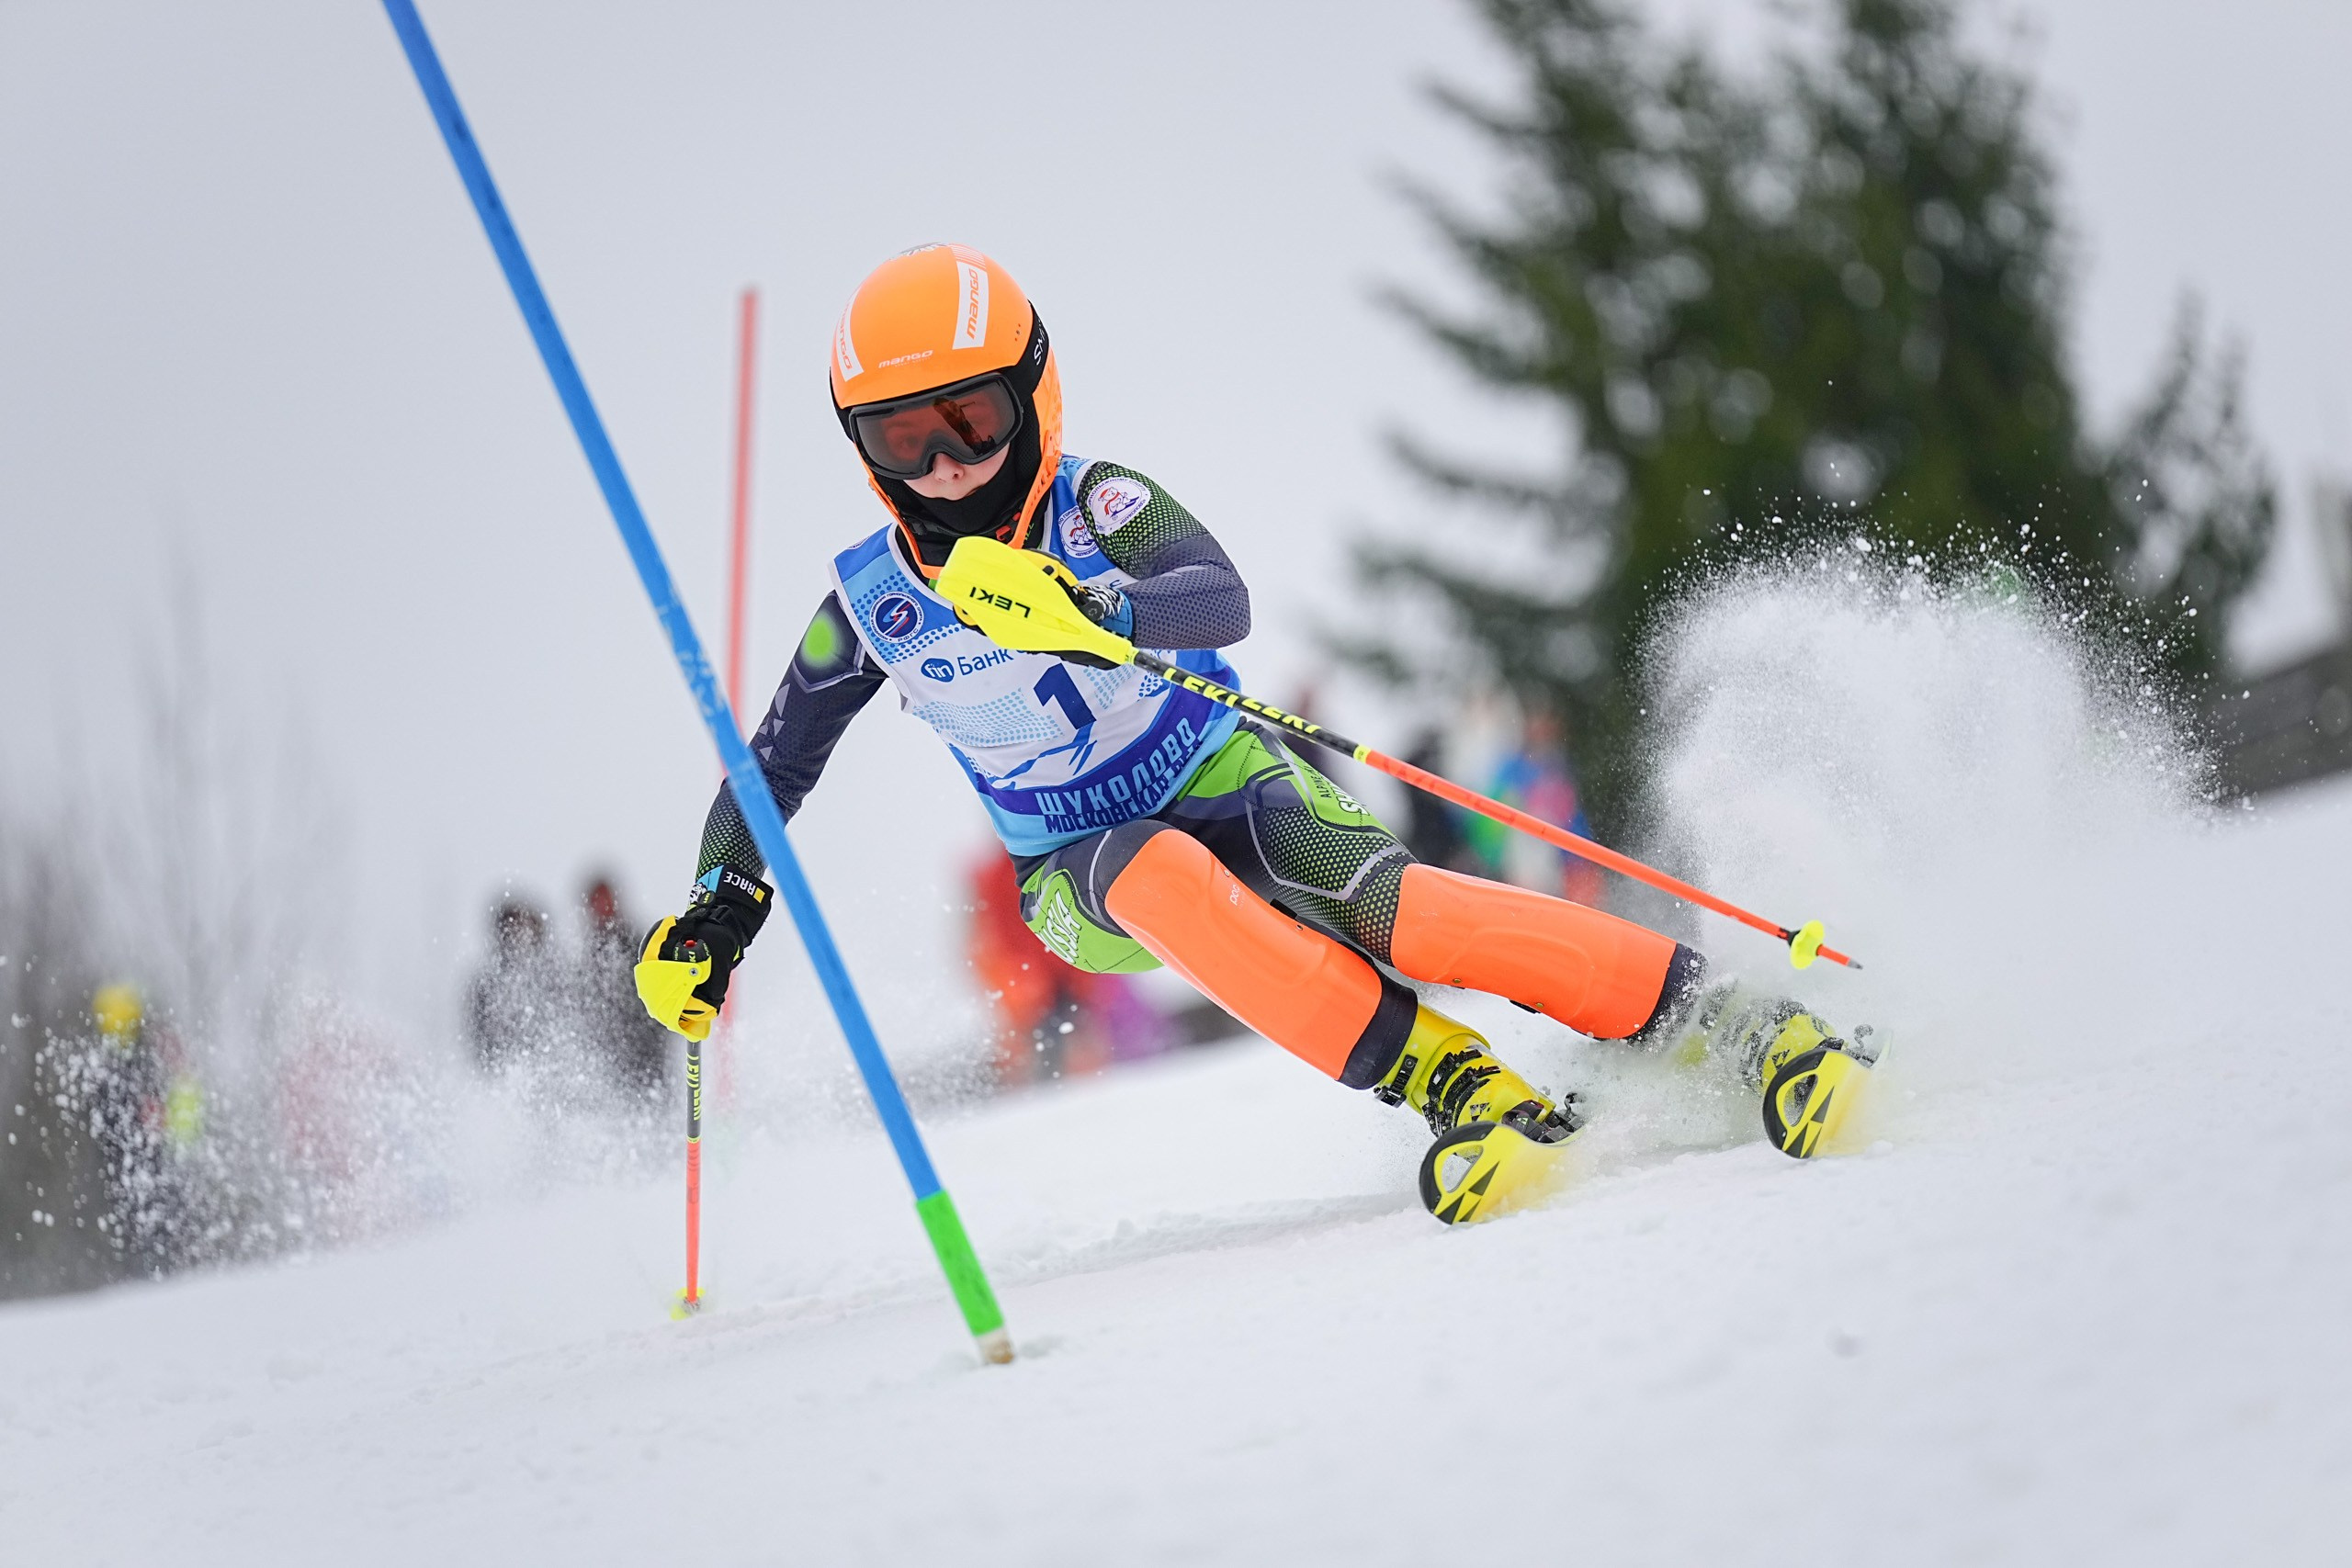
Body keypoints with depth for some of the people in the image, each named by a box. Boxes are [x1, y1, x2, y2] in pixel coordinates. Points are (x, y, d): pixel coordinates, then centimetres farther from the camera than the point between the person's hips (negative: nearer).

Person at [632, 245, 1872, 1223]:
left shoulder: (1093, 505, -14)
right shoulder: (871, 602, -4)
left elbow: (1222, 601, -34)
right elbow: (776, 764, 10)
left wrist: (1086, 607, -52)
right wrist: (716, 913, -1)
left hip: (1231, 785, -2)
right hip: (1081, 879, 2)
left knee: (1378, 899, -34)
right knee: (1156, 872, -36)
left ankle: (1734, 1020, -33)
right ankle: (1449, 1085, -41)